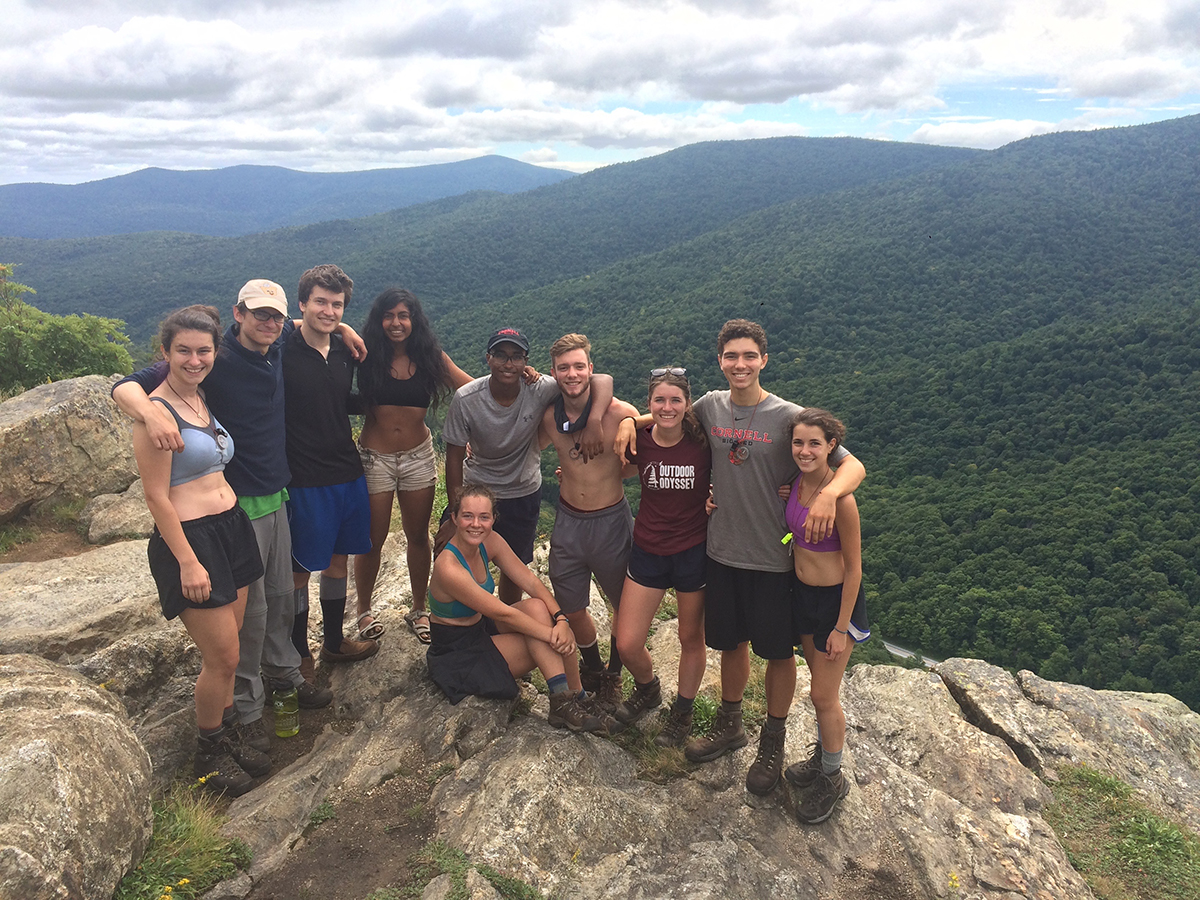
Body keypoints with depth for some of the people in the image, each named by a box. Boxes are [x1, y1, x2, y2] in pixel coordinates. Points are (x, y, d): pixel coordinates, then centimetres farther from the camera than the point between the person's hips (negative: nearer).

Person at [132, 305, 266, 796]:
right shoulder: (156, 412, -15)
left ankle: (224, 737, 31)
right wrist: (187, 562, -16)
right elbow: (156, 496, -15)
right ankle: (208, 755, 21)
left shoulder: (204, 399, 10)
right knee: (223, 657, 0)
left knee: (223, 653, 15)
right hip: (189, 539, -7)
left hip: (232, 529, 8)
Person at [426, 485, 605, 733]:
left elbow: (531, 582, -11)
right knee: (547, 647, -18)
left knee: (536, 606, -17)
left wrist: (561, 620, -26)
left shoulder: (490, 542, -9)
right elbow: (502, 613, -29)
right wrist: (551, 635, -25)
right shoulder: (448, 568, -31)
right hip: (459, 654, -7)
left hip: (481, 627, 7)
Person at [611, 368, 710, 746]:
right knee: (627, 644, 2)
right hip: (648, 551, 2)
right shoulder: (639, 440, -9)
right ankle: (647, 688, 36)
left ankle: (682, 712, 39)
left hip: (693, 551, -2)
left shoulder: (703, 442, -14)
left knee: (691, 639, 14)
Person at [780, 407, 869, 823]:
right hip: (802, 591, 7)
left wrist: (841, 627, -14)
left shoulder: (840, 498, -26)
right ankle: (822, 757, 43)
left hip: (836, 598, -7)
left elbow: (853, 568, -18)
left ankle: (832, 779, 29)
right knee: (819, 685, 23)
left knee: (823, 696, 7)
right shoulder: (797, 483, -5)